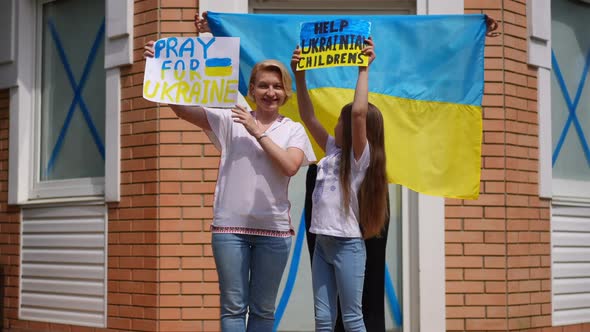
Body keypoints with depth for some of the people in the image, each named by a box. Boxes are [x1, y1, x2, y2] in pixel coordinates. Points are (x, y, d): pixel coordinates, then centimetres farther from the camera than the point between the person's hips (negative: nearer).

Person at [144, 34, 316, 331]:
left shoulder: (293, 130, 7)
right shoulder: (231, 120, 5)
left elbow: (289, 166, -11)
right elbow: (182, 109, -4)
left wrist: (257, 131, -9)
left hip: (273, 229, 1)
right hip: (230, 226, -1)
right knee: (233, 306, 1)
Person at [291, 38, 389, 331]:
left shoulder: (360, 156, -7)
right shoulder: (333, 151, 12)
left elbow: (359, 112, -22)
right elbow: (308, 117, 15)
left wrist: (363, 69, -16)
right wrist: (299, 77, 9)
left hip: (347, 244, -7)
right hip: (322, 242, 7)